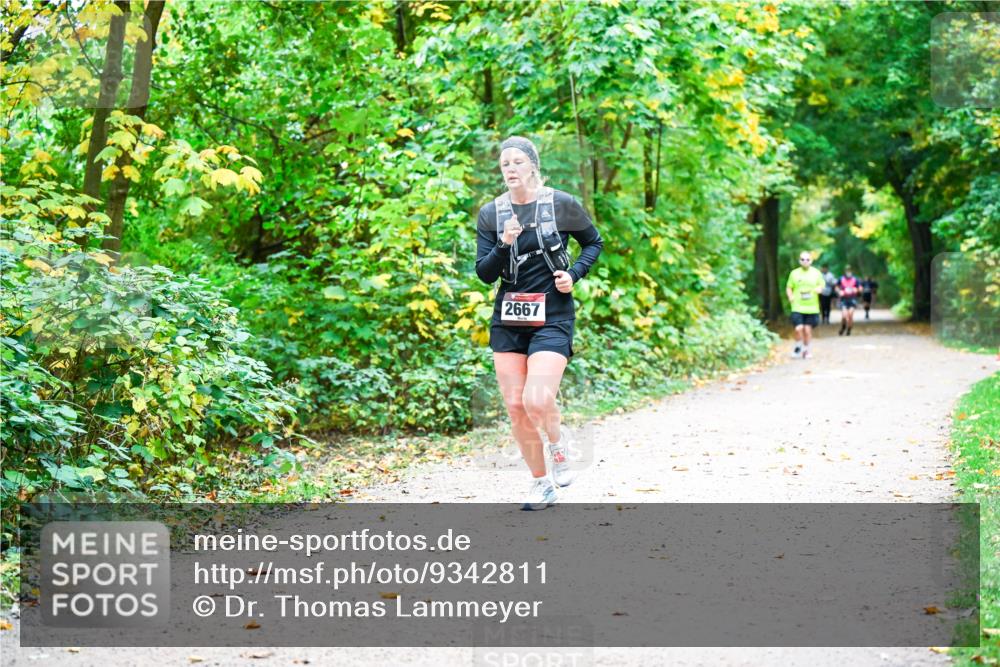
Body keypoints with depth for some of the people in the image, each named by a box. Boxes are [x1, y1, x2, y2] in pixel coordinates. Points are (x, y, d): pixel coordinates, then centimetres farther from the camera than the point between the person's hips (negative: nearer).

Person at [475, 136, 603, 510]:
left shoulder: (562, 205, -4)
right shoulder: (491, 213, 3)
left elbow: (594, 243, 12)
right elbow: (484, 273, 0)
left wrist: (574, 274, -5)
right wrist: (504, 245, -18)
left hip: (552, 316, -3)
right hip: (508, 319, 4)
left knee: (537, 401, -19)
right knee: (515, 407, 3)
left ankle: (559, 440, 16)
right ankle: (541, 485, 18)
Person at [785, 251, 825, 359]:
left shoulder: (816, 273, 6)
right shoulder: (794, 273, 4)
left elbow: (822, 285, 14)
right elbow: (789, 287, 10)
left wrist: (819, 289, -10)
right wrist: (790, 296, -10)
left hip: (812, 307, 1)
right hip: (797, 307, -1)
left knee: (808, 329, 2)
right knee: (799, 328, -14)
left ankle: (806, 349, 22)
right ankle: (798, 347, 12)